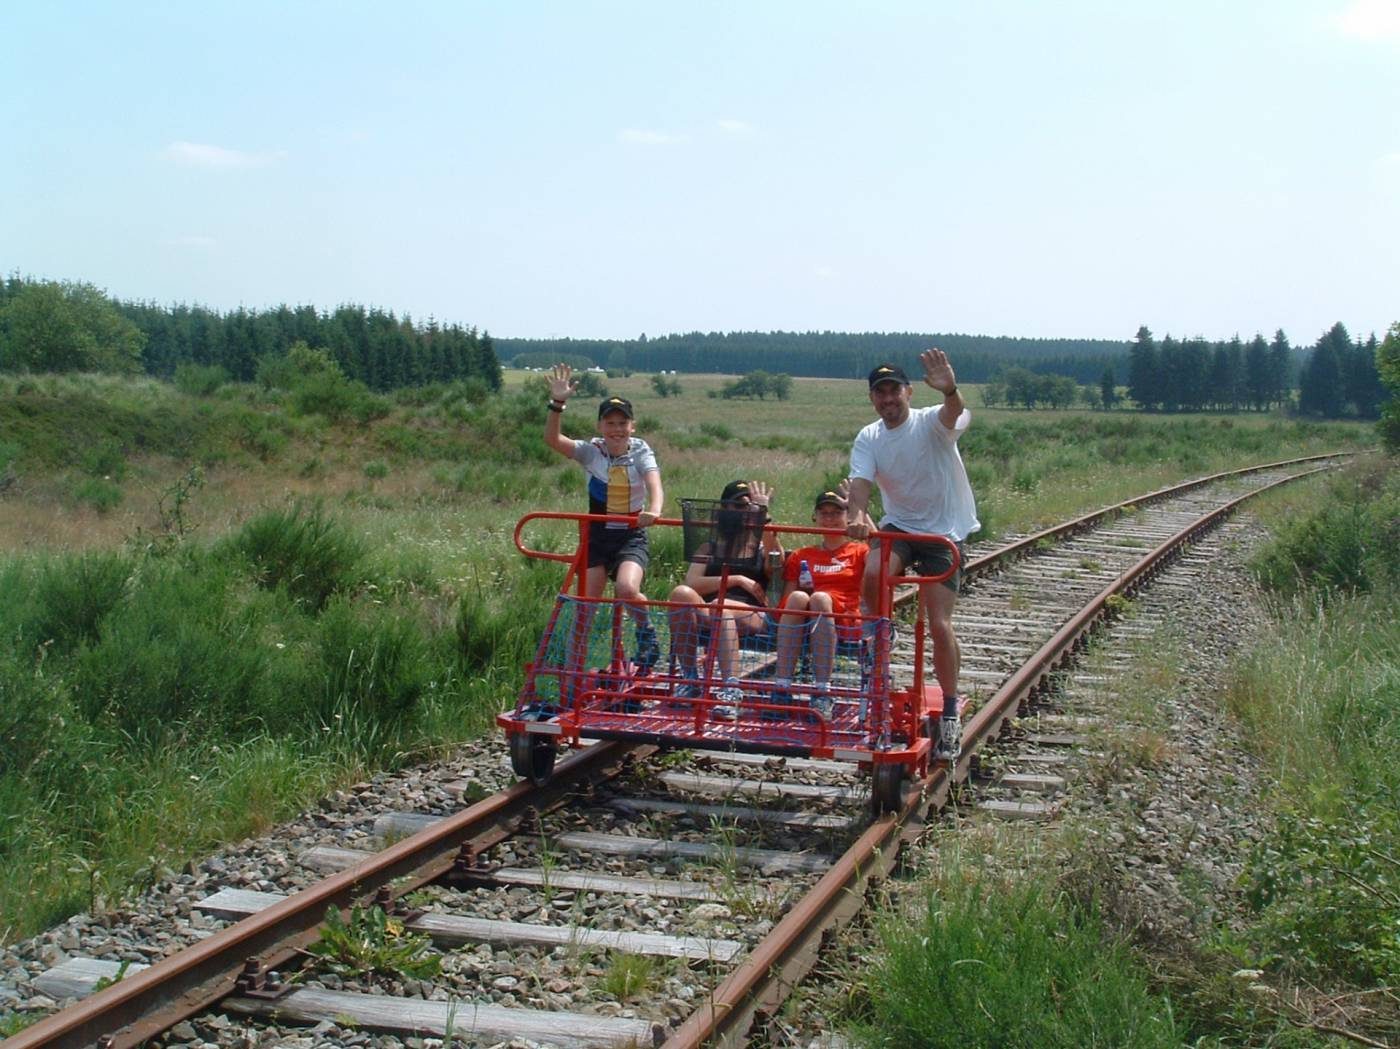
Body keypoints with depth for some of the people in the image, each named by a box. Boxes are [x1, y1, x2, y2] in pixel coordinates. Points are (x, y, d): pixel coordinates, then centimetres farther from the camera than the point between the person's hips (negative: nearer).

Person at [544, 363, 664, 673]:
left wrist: (654, 511, -44)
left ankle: (648, 637, 2)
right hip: (597, 535, 2)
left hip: (632, 536, -2)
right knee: (586, 601, -5)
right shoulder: (591, 451, -5)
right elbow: (552, 439, -19)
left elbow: (654, 485, -23)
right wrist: (557, 403, -33)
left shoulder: (640, 452, -6)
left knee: (626, 589, -27)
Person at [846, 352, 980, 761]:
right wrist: (857, 514, -41)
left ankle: (950, 711, 6)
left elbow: (956, 414, -38)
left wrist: (950, 391, -62)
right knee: (872, 575, -30)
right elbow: (860, 481, -18)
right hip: (898, 525, 3)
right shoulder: (868, 439, -2)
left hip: (944, 530, -3)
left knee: (939, 624, -11)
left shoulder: (931, 423, -14)